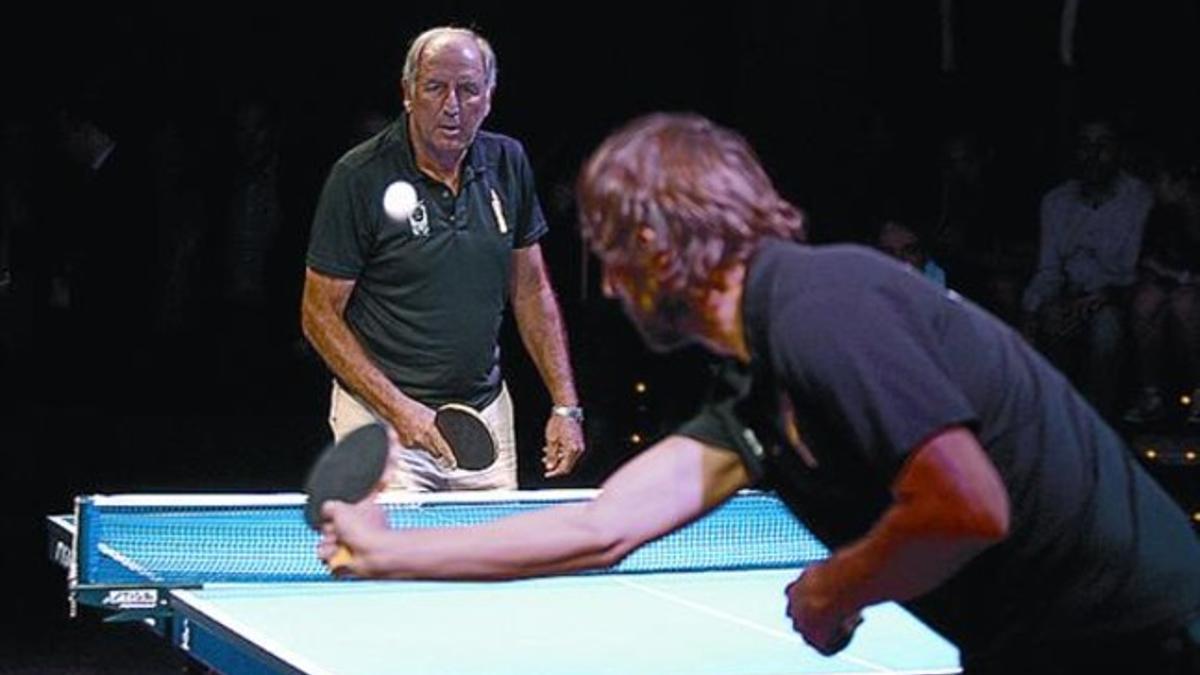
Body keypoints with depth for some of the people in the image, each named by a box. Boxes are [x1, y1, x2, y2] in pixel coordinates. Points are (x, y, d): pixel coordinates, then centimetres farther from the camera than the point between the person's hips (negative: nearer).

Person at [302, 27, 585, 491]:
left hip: (485, 410, 5)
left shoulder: (508, 163, 1)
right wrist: (398, 409, -17)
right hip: (381, 416, -4)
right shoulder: (360, 177, -13)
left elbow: (531, 288, 11)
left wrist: (565, 405, 4)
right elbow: (320, 314, -9)